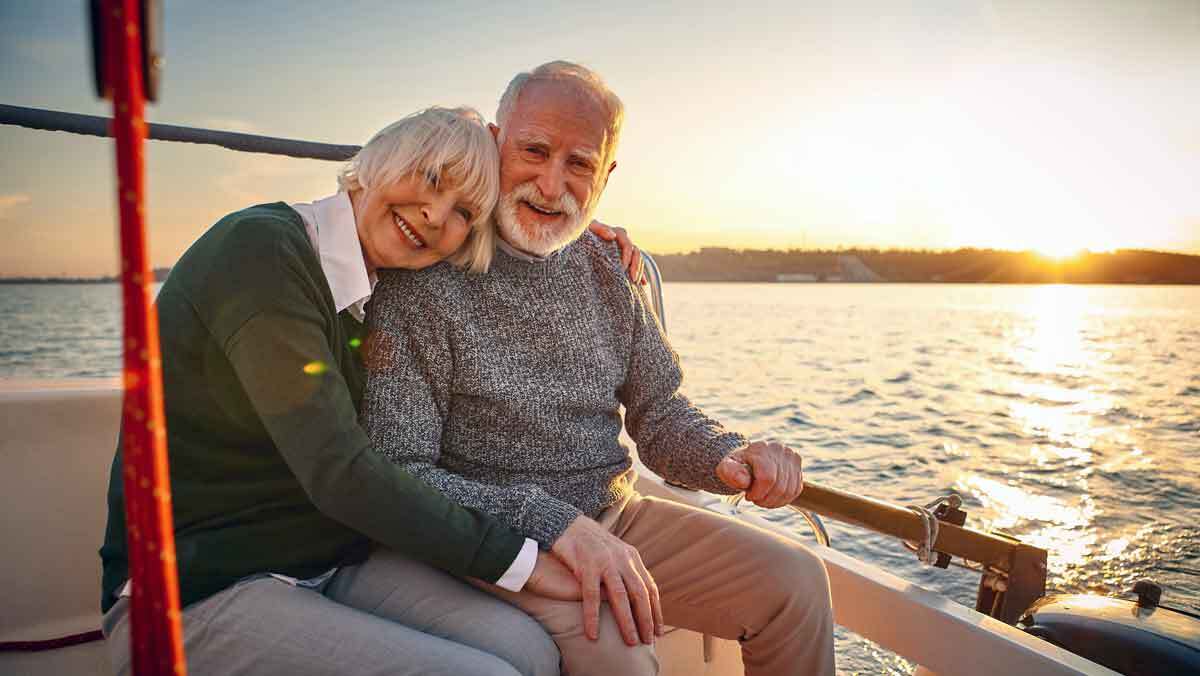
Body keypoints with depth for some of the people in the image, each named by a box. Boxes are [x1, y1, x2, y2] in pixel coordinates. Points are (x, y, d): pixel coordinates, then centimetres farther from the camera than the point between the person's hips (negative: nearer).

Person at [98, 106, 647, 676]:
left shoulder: (380, 291, 5)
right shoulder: (261, 248, -18)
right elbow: (339, 474, -24)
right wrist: (522, 561, -19)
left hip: (336, 559, 7)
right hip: (198, 592, -6)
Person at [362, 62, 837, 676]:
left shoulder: (603, 267, 6)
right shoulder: (425, 279, -14)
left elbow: (658, 413, 10)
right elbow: (396, 473, -18)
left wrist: (729, 455, -11)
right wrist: (553, 523, -27)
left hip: (616, 519, 6)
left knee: (795, 580, -2)